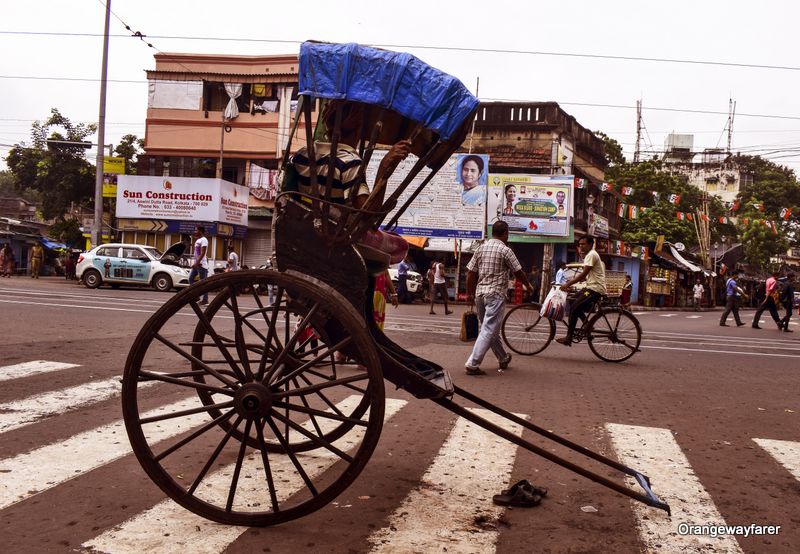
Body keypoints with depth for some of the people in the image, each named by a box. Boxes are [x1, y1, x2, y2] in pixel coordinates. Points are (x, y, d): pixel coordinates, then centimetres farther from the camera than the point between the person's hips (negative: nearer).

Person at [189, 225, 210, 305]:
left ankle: (205, 299, -2)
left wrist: (197, 263, -25)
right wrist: (195, 263, 19)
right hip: (196, 264, 10)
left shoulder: (203, 240, -12)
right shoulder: (197, 240, 18)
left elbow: (202, 253, -20)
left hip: (201, 264, -10)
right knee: (191, 279, 8)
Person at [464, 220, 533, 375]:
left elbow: (471, 273, 9)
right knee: (489, 330, -7)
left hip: (480, 293, 7)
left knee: (490, 329, 18)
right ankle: (473, 364, -14)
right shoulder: (505, 250, -7)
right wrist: (527, 285, 16)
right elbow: (518, 272, -2)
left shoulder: (481, 248, 9)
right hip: (496, 294, -7)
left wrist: (469, 294, 15)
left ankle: (503, 358, 35)